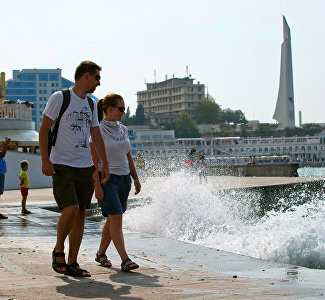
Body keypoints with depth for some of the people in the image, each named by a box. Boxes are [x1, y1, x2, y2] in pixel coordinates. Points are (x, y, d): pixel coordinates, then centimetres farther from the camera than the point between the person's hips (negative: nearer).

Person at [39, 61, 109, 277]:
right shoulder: (60, 98, -3)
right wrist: (45, 160, -13)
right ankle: (58, 250, 6)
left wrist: (105, 164, 17)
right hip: (62, 165, -6)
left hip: (85, 167, 6)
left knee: (81, 213, 3)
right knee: (71, 209, -19)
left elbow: (96, 136, 22)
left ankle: (72, 263, 10)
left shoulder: (91, 104, 17)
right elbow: (44, 129, -4)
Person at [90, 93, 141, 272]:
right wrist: (97, 185, -17)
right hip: (107, 178, -7)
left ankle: (101, 254, 24)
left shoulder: (123, 130, 13)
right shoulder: (98, 131, -8)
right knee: (116, 217, -14)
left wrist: (135, 178, 17)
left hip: (123, 178, 7)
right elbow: (94, 160, -11)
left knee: (113, 219, 9)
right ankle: (125, 260, -15)